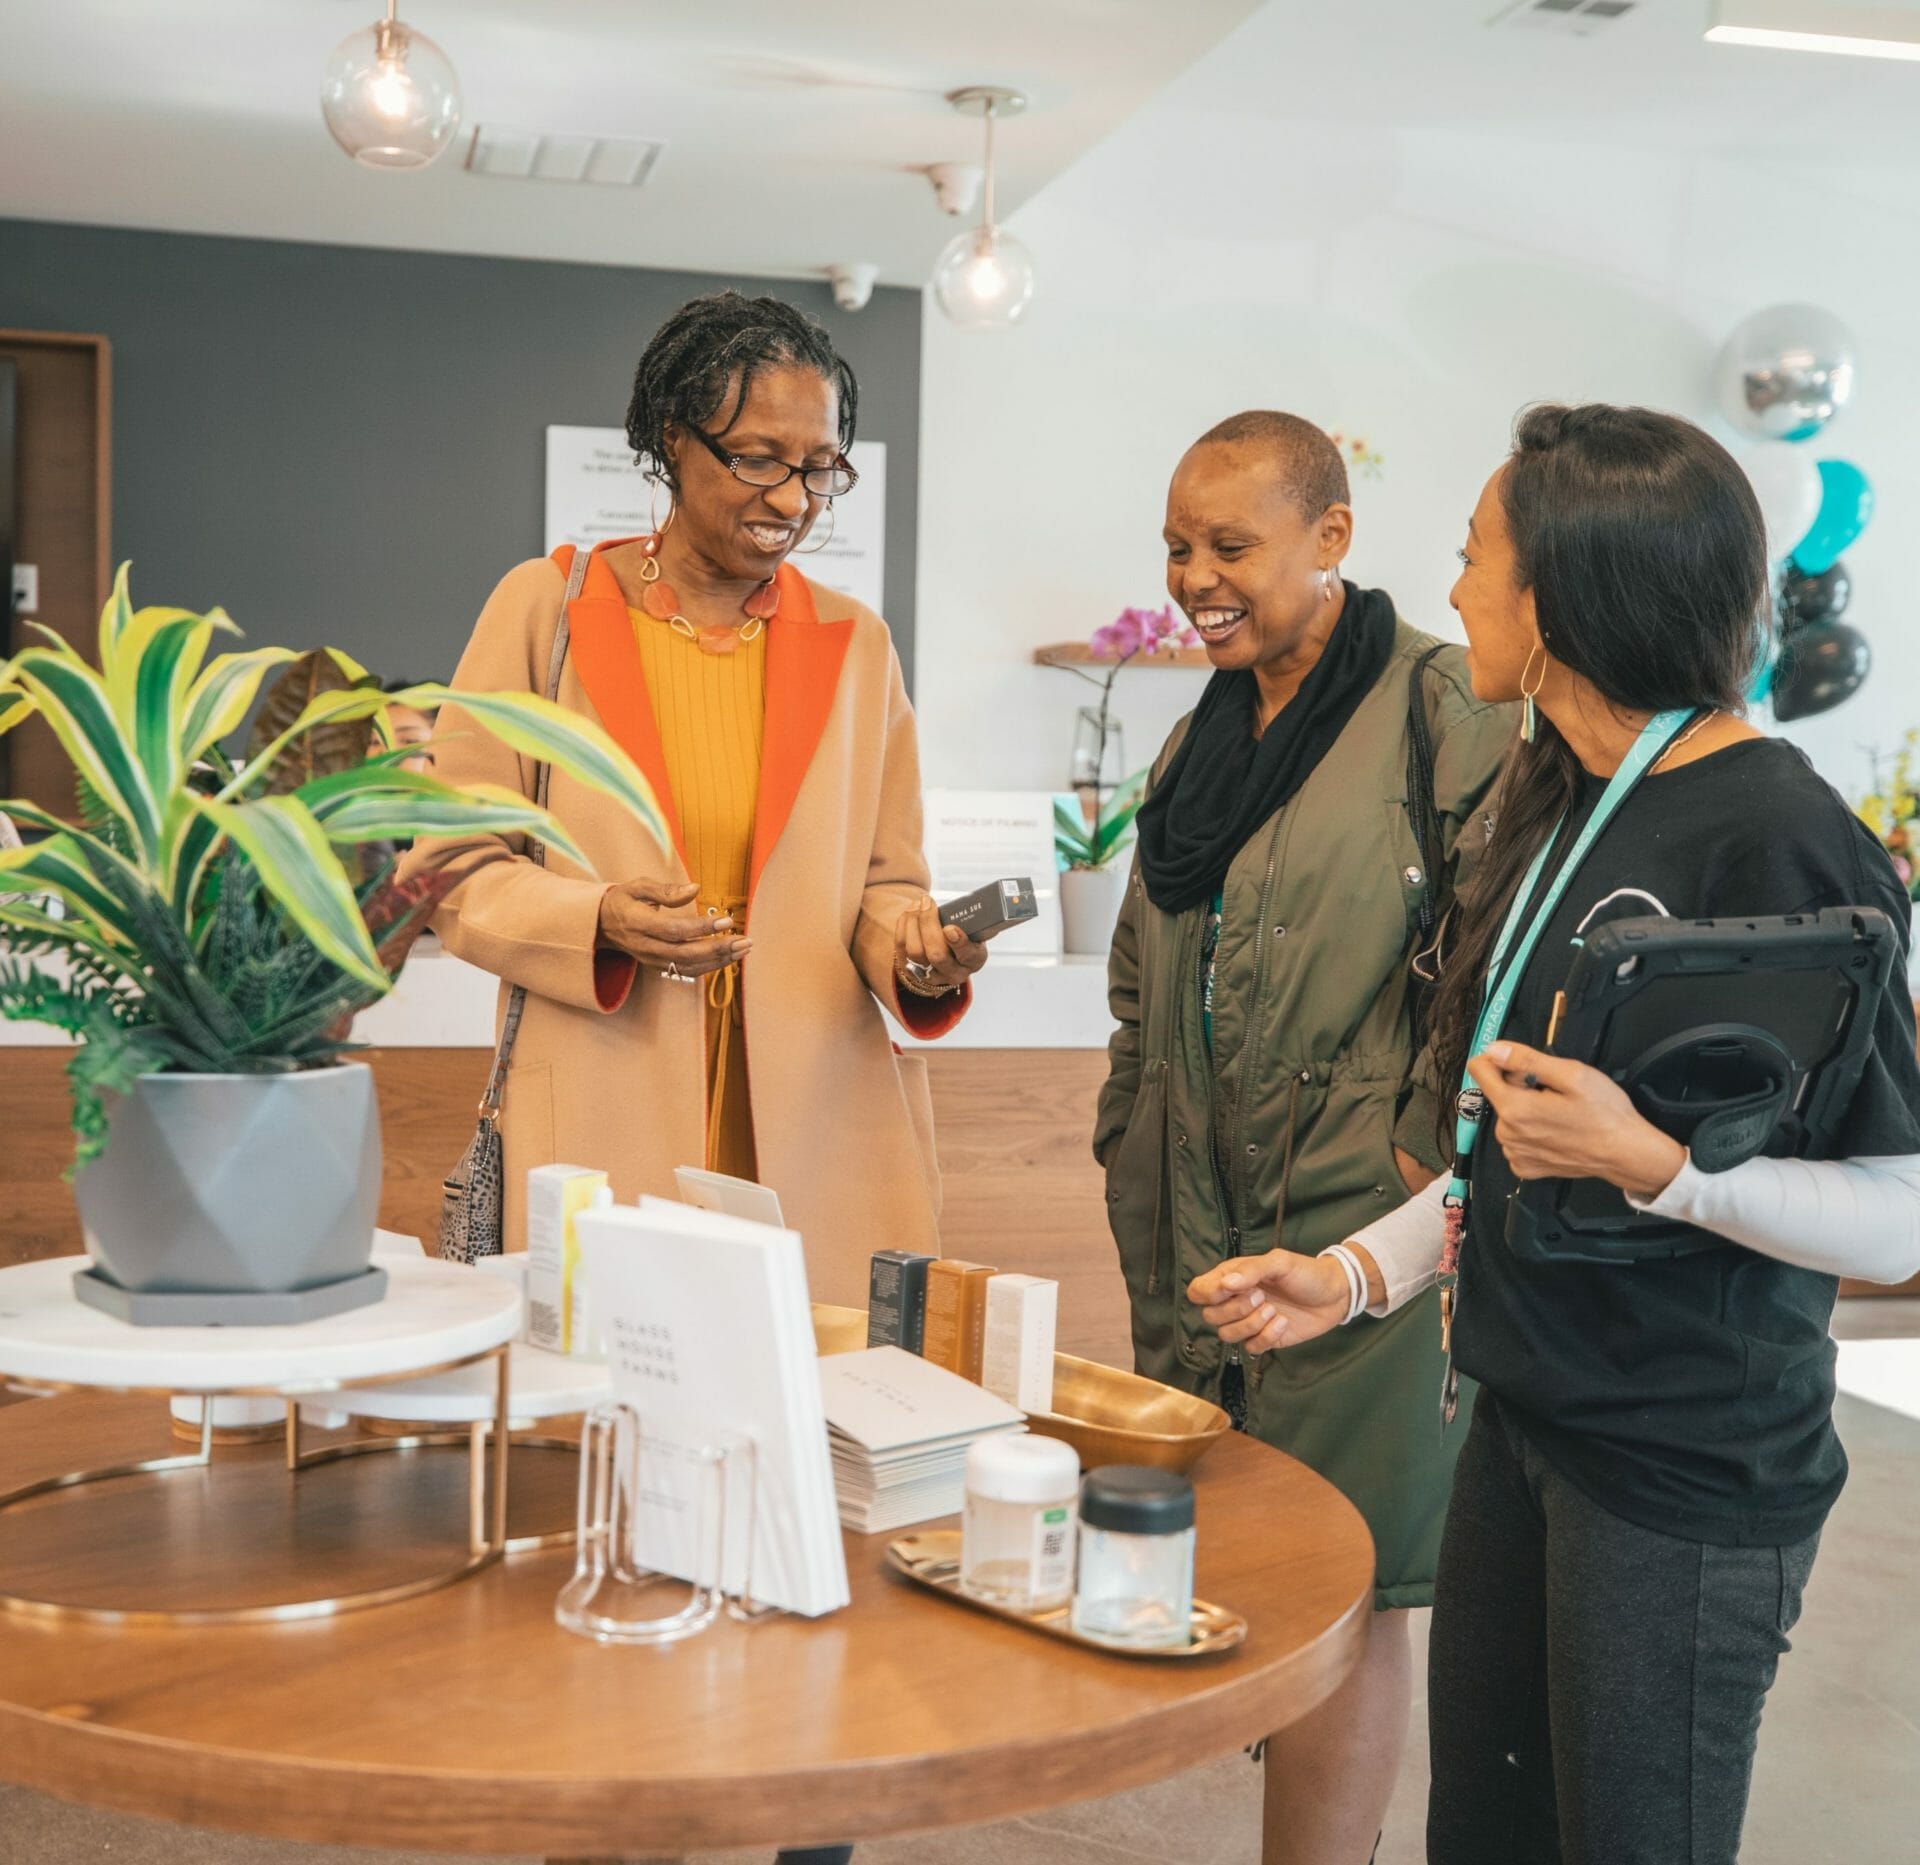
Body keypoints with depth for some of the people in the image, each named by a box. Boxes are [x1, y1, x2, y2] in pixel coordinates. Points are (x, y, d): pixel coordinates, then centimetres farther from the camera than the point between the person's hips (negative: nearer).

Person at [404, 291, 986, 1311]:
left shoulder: (854, 642, 12)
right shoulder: (547, 607, 2)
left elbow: (883, 879, 13)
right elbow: (450, 864, 2)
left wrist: (911, 942, -9)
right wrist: (595, 923, -15)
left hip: (809, 1126, 3)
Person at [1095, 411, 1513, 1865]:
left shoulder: (1442, 711, -9)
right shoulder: (1201, 742, 16)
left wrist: (1436, 1147, -15)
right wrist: (1134, 1147, 17)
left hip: (1358, 1233, -8)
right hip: (1195, 1231, 8)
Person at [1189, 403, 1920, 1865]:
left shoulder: (1777, 837, -19)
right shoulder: (1561, 807, 9)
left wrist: (1653, 1164, -31)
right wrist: (1360, 1273, 7)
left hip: (1686, 1471, -8)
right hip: (1527, 1419, 8)